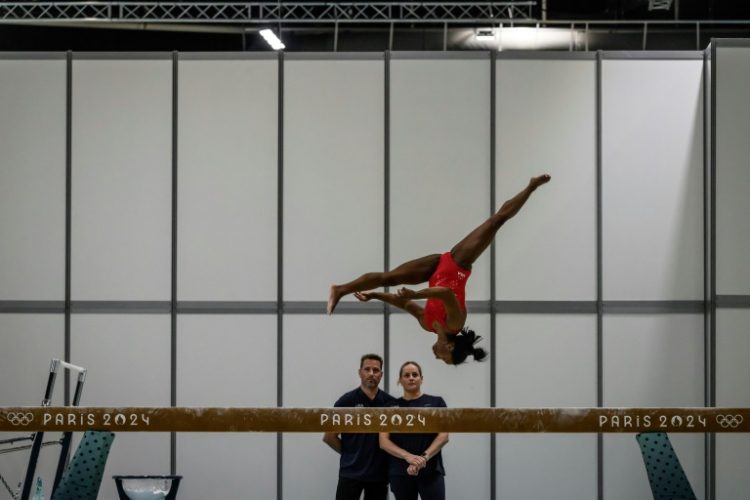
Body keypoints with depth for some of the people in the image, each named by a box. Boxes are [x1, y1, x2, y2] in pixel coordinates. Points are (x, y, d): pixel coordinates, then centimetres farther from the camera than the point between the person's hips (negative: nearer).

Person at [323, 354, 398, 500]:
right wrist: (351, 453, 4)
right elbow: (329, 436, -1)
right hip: (351, 473, -3)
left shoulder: (391, 403, 4)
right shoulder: (346, 401, -5)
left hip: (379, 473, 3)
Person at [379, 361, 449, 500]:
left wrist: (424, 457, -19)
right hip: (401, 473, 2)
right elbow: (384, 441, -1)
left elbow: (443, 435, -4)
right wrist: (408, 456, -18)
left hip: (431, 472, -2)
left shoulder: (436, 403, 6)